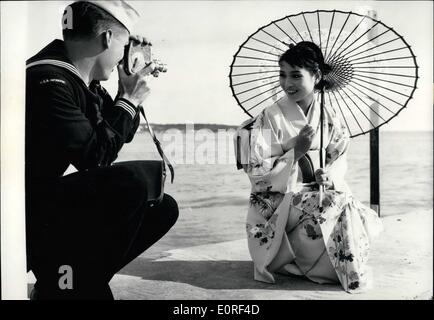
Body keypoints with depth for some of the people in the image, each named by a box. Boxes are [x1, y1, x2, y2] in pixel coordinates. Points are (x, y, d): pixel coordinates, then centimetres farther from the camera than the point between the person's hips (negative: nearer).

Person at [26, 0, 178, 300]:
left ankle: (78, 277, 6)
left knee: (162, 207, 4)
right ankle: (63, 284, -12)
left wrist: (130, 93, 4)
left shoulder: (84, 81, 9)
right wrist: (129, 99, -13)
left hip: (57, 202, 9)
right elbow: (96, 156, -23)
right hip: (28, 214, -9)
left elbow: (121, 135, 18)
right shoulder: (48, 81, -20)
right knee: (132, 179, -29)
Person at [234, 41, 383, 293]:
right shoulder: (270, 118, -10)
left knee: (366, 222, -17)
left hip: (322, 191, 5)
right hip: (280, 201, -4)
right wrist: (296, 151, -23)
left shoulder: (329, 116, 3)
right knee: (340, 204, -26)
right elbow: (257, 173, -12)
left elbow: (340, 158, 9)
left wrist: (331, 175, -14)